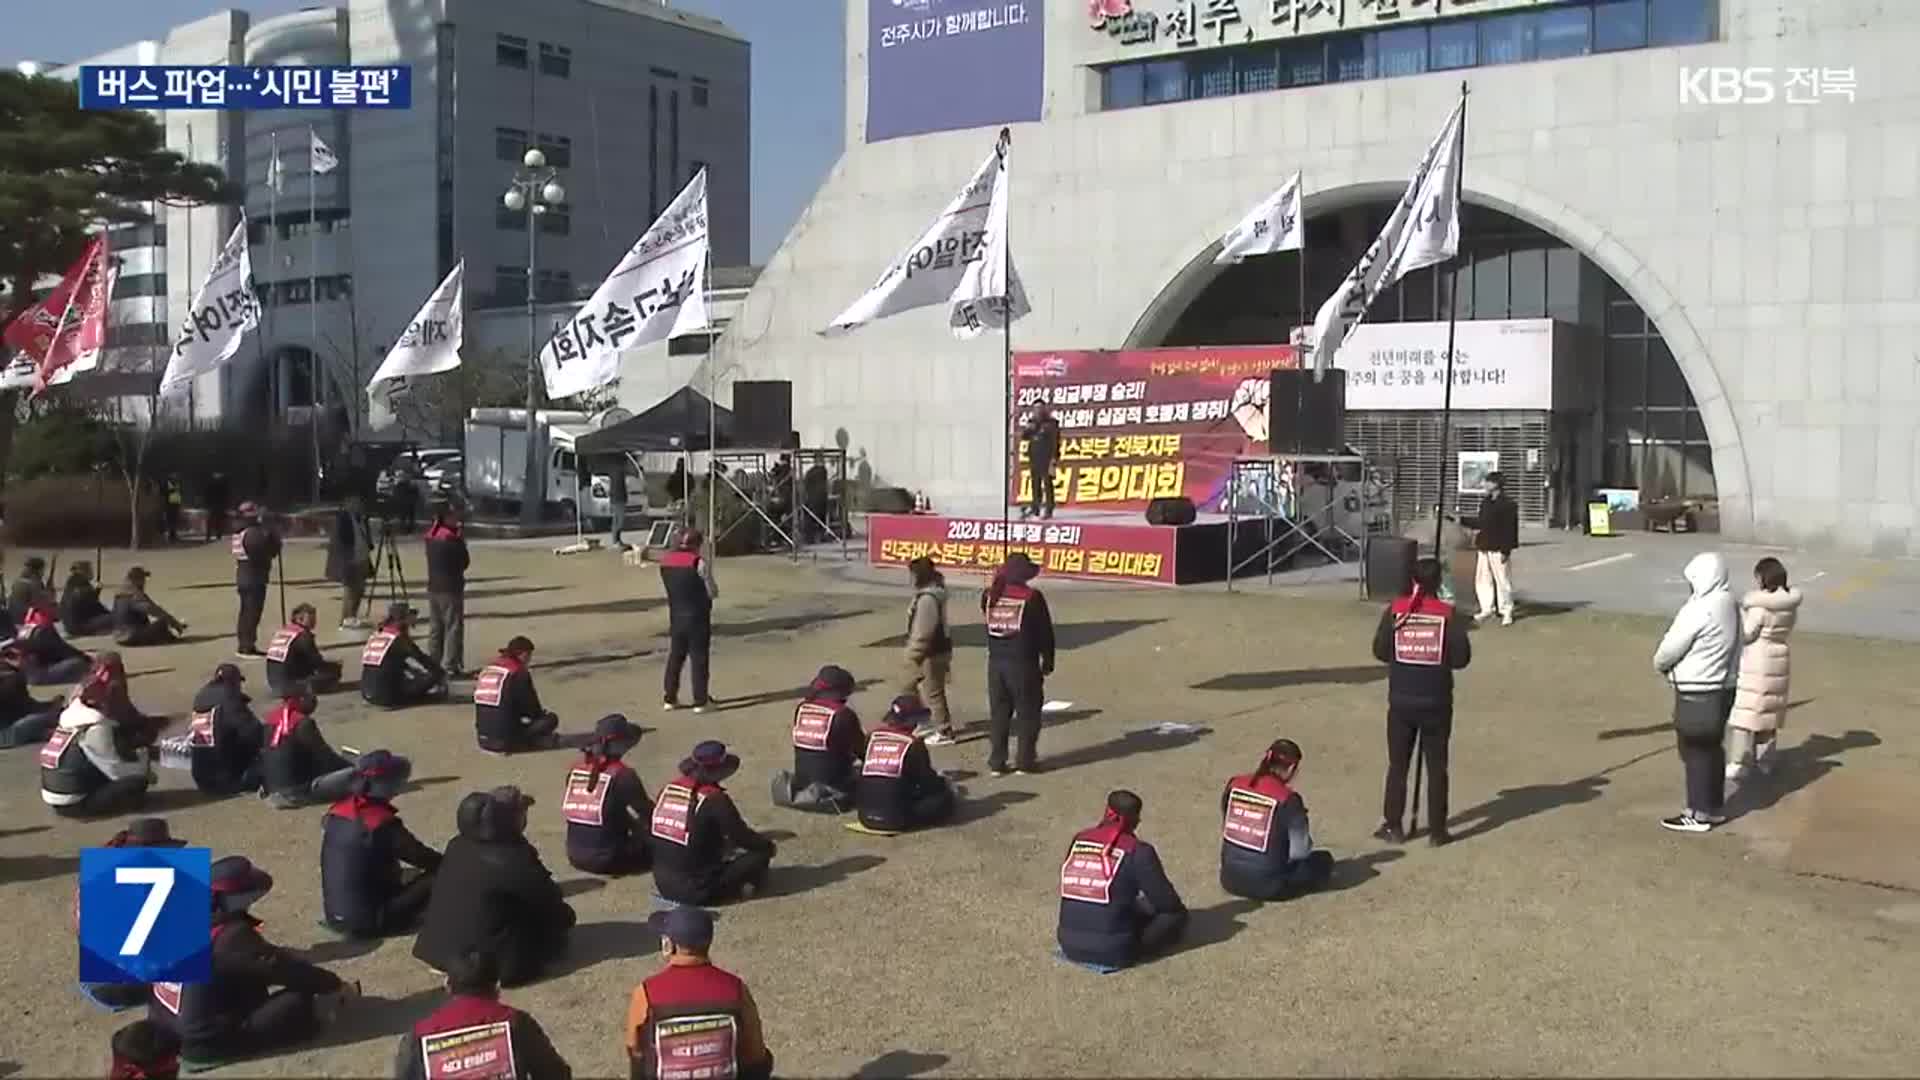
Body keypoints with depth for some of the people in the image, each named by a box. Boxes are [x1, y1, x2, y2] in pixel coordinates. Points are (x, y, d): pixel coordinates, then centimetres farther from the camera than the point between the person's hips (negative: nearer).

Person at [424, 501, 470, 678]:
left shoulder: (431, 534, 4)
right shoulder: (453, 538, -18)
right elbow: (464, 562, -8)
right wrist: (463, 541, 6)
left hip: (433, 587, 7)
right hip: (451, 589, -7)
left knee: (436, 628, 16)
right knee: (453, 629, 0)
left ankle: (432, 664, 19)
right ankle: (450, 667, -1)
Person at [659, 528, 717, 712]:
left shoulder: (665, 561, 2)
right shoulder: (699, 563, -15)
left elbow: (668, 587, 11)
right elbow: (713, 592, -10)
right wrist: (708, 571, 4)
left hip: (676, 617, 5)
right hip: (697, 618, -5)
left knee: (675, 657, 15)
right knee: (699, 659, 4)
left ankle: (670, 699, 21)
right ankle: (700, 702, 7)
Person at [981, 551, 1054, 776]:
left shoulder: (990, 595, 1)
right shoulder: (1032, 597, -11)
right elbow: (1045, 632, -6)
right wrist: (1047, 661, 7)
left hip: (996, 662, 4)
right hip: (1023, 664, -4)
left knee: (998, 712, 12)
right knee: (1027, 712, 8)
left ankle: (996, 762, 14)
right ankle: (1025, 760, 10)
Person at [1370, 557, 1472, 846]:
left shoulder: (1395, 610, -5)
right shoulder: (1448, 614, -8)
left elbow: (1380, 651, -1)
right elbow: (1462, 657, -8)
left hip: (1401, 702, 1)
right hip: (1436, 702, -1)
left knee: (1397, 765, 12)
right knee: (1436, 767, 9)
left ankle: (1393, 826, 15)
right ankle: (1437, 831, 11)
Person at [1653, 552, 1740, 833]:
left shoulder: (1699, 610, -23)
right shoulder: (1729, 604, 6)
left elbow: (1672, 647, -17)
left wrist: (1659, 663, 6)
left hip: (1697, 693, -9)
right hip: (1722, 686, 9)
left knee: (1695, 752, 1)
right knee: (1711, 748, 18)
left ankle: (1699, 814, 8)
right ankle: (1714, 807, 28)